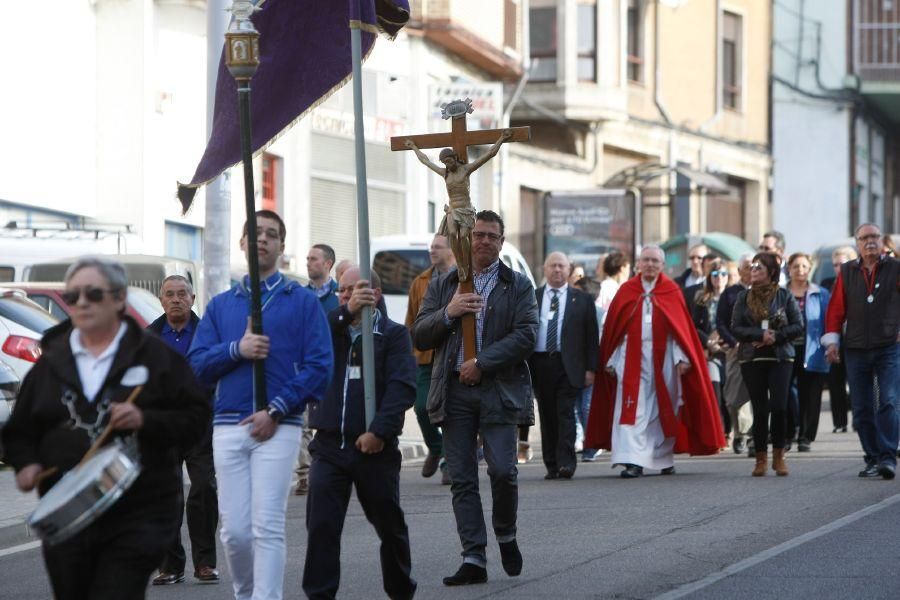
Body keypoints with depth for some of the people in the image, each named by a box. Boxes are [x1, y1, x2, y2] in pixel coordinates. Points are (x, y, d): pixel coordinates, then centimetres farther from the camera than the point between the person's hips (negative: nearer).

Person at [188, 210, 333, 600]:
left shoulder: (303, 301, 7)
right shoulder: (221, 305, 18)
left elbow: (320, 365, -1)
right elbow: (197, 364, 10)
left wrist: (276, 411, -10)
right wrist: (236, 350, -9)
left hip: (278, 427, -3)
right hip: (228, 425, 3)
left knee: (267, 527, -11)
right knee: (234, 530, 0)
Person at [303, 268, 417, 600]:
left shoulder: (393, 334, 1)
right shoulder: (331, 327, 10)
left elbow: (403, 387, -9)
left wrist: (379, 431, -19)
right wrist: (346, 311, -24)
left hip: (374, 447, -1)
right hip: (329, 445, 1)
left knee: (389, 524, 12)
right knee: (321, 523, -9)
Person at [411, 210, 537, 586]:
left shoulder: (518, 286, 7)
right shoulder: (442, 287, 15)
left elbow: (526, 335, -5)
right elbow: (419, 337, 10)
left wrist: (482, 363, -12)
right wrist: (447, 313, -8)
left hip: (498, 390, -2)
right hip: (454, 392, 2)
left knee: (503, 471, -10)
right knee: (462, 479, 0)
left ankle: (506, 537, 16)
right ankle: (473, 559, 1)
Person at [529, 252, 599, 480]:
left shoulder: (582, 299, 8)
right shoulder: (532, 298, 10)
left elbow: (591, 336, 6)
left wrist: (590, 368, -1)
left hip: (568, 365, -2)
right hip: (540, 364, 2)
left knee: (565, 413, -10)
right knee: (547, 416, 5)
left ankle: (566, 463, -13)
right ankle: (551, 465, 11)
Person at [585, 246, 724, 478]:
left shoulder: (671, 292, 5)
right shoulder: (626, 291, 6)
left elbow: (682, 328, 1)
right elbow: (613, 329, 5)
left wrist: (681, 358, -8)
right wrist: (611, 361, 1)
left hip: (663, 359, 1)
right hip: (632, 359, 0)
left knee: (663, 410, 7)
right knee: (632, 412, -10)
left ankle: (664, 458, 20)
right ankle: (633, 461, -14)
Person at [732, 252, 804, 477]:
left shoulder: (784, 296, 4)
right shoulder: (744, 297, 8)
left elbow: (798, 325, 0)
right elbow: (736, 329, 1)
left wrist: (775, 336, -13)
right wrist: (760, 335, -14)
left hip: (780, 357, -1)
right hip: (752, 359, 1)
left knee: (779, 406, -11)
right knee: (759, 409, 1)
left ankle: (778, 454, 3)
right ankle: (761, 458, 8)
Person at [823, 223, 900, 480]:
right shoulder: (847, 272, 8)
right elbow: (836, 308, 8)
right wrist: (832, 341, 3)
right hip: (856, 350, 3)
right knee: (861, 409, 4)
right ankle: (873, 459, 11)